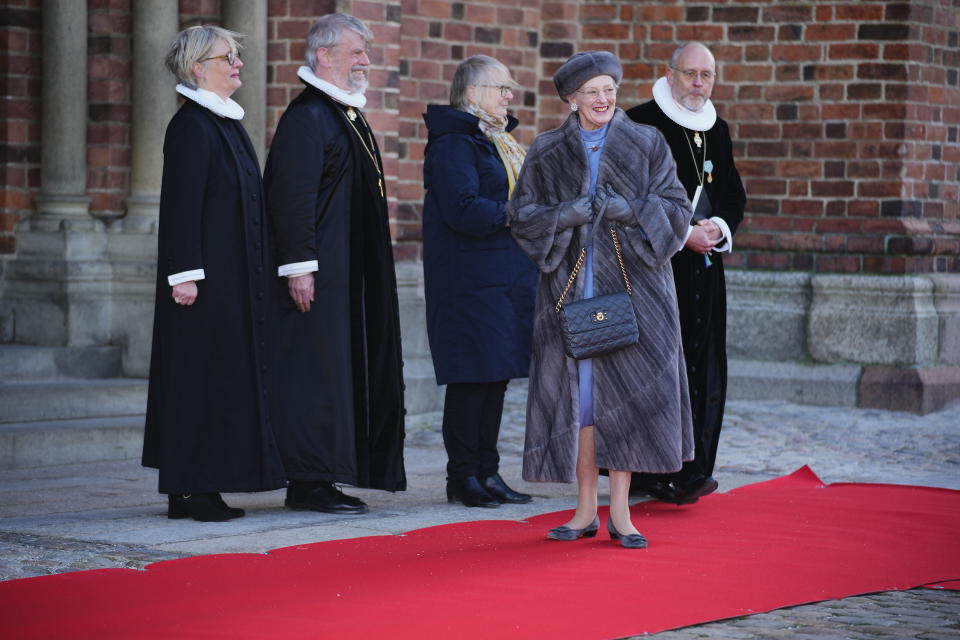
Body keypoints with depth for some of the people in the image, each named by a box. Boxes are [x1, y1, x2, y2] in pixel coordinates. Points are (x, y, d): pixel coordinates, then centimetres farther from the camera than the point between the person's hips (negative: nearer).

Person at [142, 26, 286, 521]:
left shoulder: (226, 123, 16)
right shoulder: (190, 126, -12)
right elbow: (181, 204, -17)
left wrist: (257, 274, 19)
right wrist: (185, 274, -22)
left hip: (235, 276, 10)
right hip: (207, 277, -10)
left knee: (227, 378, 9)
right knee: (202, 379, -7)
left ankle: (190, 489, 12)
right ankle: (193, 490, -5)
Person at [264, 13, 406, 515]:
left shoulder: (348, 116, 18)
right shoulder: (306, 117, -13)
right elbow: (292, 196, -19)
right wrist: (299, 266, -23)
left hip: (351, 275, 10)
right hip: (319, 271, -10)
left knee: (348, 370, 10)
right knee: (317, 369, -7)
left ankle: (323, 476, 15)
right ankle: (309, 482, -3)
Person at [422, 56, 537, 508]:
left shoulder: (499, 142, 20)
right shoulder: (453, 143, -11)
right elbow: (463, 210, -21)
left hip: (507, 277, 9)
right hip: (470, 280, -9)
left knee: (496, 376, 10)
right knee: (472, 377, -6)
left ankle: (487, 472, 16)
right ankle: (462, 476, 1)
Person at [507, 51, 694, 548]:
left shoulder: (646, 145, 6)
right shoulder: (547, 153, 8)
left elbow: (676, 209, 2)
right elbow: (521, 214, 5)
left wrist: (628, 210, -15)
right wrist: (567, 214, -13)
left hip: (631, 285, -1)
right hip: (570, 284, 1)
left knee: (626, 390, -5)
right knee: (579, 392, -1)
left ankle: (619, 511, 1)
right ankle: (586, 509, 8)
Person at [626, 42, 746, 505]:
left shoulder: (718, 131, 16)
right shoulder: (641, 124, -5)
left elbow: (735, 195, 19)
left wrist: (720, 228, -3)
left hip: (703, 266, 7)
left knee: (702, 368, 4)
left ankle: (691, 470, 11)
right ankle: (653, 472, -6)